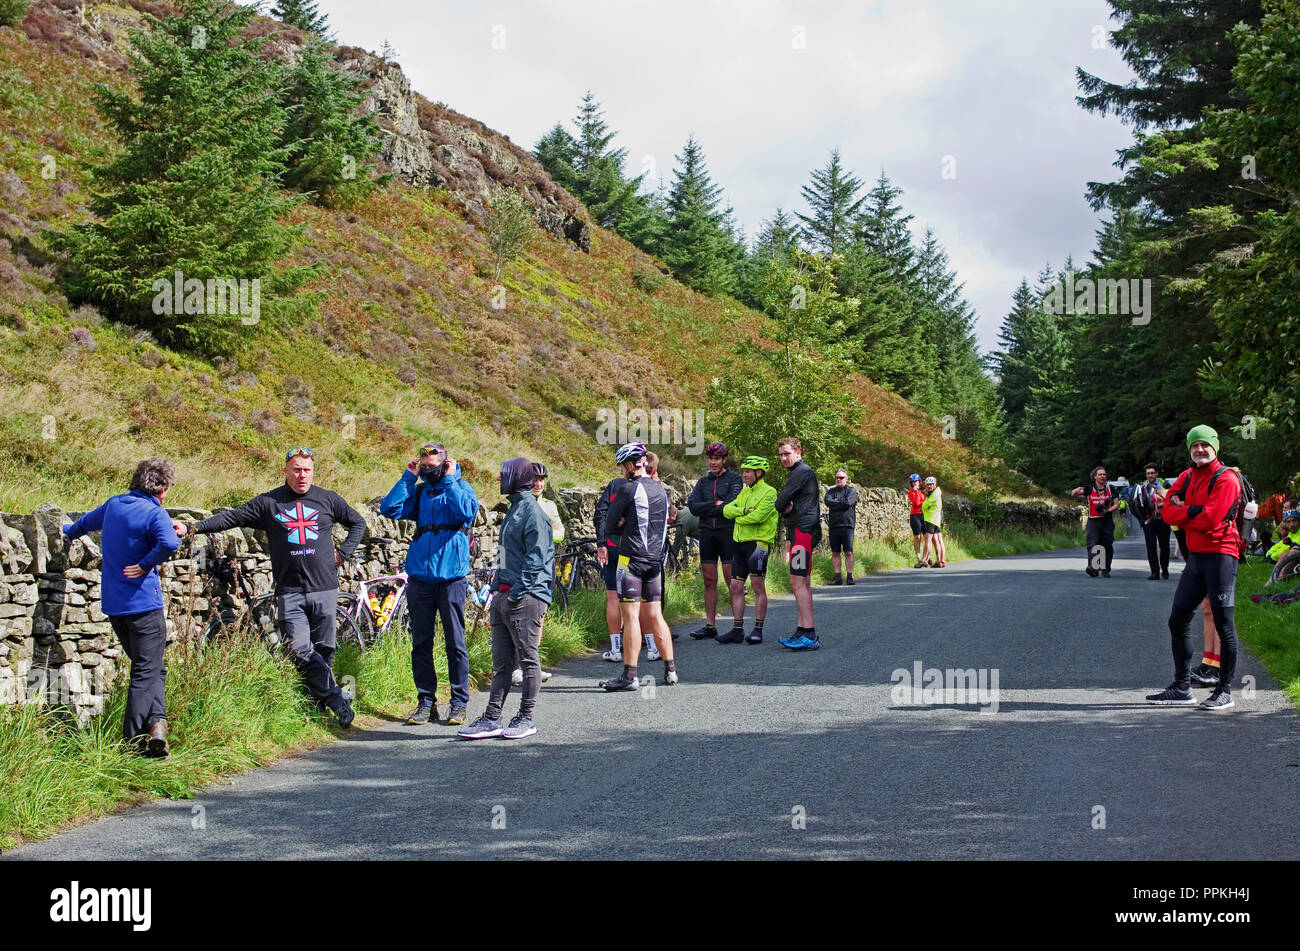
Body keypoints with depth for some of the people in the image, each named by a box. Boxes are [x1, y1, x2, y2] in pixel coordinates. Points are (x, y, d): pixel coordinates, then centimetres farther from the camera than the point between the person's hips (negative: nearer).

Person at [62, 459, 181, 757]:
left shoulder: (113, 505, 10)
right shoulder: (155, 513, -12)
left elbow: (87, 521, 32)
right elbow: (169, 543, -33)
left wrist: (70, 532, 53)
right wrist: (145, 566, -16)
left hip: (113, 605, 7)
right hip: (143, 603, -7)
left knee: (149, 667, 16)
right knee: (147, 671, -3)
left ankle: (156, 721, -1)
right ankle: (133, 741, -6)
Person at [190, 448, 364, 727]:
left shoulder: (328, 499, 9)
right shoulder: (268, 503, 6)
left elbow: (358, 522, 22)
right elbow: (231, 518, 1)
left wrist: (343, 553, 10)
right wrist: (193, 527, -9)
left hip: (324, 589, 1)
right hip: (289, 591, -1)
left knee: (323, 650, 2)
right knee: (300, 650, -12)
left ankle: (316, 702, 14)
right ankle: (337, 700, -8)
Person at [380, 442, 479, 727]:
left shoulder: (460, 487, 4)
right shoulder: (418, 492, 13)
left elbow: (466, 513, -17)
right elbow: (389, 509, 0)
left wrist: (449, 479, -11)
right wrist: (408, 477, 1)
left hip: (451, 577, -4)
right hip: (419, 577, 4)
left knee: (455, 643, 1)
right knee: (420, 643, 6)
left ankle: (459, 702, 9)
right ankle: (426, 701, 14)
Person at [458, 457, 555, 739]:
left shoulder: (533, 512, -12)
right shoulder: (515, 508, 18)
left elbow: (535, 559, -17)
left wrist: (517, 592, -18)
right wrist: (498, 587, 16)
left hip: (525, 598, -9)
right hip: (503, 597, 9)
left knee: (528, 659, 1)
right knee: (501, 662, 10)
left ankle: (526, 718, 9)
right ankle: (492, 719, 12)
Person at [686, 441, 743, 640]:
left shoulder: (734, 479, 2)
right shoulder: (703, 482, 16)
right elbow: (693, 506, 2)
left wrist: (705, 509, -7)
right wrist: (716, 504, -9)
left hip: (728, 532, -5)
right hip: (707, 534, 5)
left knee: (732, 581, -7)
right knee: (709, 581, 6)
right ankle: (710, 625, 10)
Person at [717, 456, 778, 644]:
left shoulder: (769, 492, -6)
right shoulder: (744, 492, 19)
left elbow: (758, 516, -19)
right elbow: (727, 510, 7)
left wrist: (738, 517, -2)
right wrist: (744, 511, -11)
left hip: (758, 542, -8)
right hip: (740, 543, 8)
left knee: (758, 586, -4)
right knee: (736, 587, 5)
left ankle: (757, 630, 1)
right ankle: (737, 630, 10)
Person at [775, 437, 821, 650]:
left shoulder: (802, 472, -11)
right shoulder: (796, 472, 23)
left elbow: (780, 503, -14)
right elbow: (782, 504, 18)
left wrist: (784, 507, 7)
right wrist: (788, 509, -4)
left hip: (803, 531, -11)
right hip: (802, 531, 11)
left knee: (797, 583, -14)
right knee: (803, 583, 11)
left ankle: (809, 636, -18)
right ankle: (804, 632, 15)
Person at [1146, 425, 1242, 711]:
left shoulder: (1226, 479, -9)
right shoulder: (1187, 478, 15)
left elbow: (1211, 519, -20)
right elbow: (1167, 512, 4)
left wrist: (1181, 511, -5)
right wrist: (1194, 511, -13)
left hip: (1221, 555, -8)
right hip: (1195, 556, 8)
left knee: (1223, 623, -5)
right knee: (1178, 620, 9)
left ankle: (1225, 692, 2)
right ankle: (1181, 689, 16)